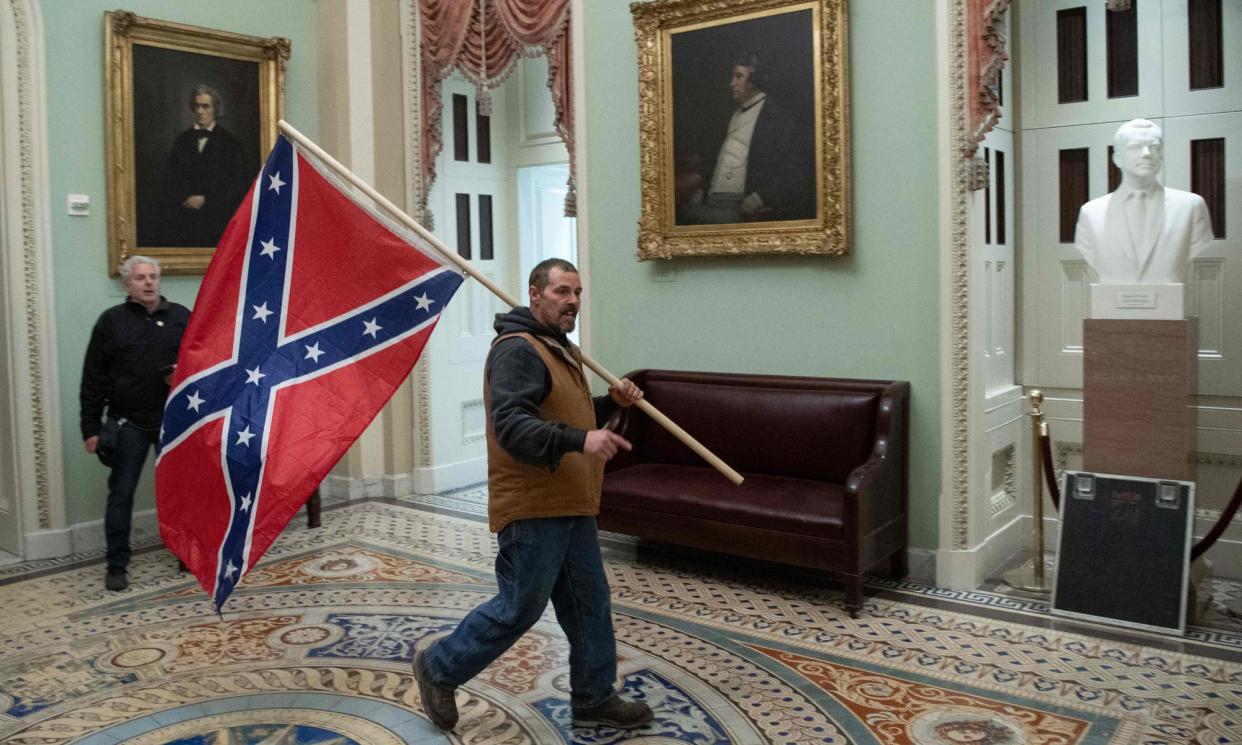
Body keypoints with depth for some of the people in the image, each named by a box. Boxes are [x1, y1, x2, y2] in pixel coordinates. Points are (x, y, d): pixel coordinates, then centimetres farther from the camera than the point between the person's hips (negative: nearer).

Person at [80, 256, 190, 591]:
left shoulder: (181, 317, 6)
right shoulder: (111, 321, 0)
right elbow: (93, 378, -1)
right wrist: (91, 427, -5)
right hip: (129, 424, -2)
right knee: (121, 494, 3)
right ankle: (116, 566, 13)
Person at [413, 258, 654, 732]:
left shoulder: (562, 351, 17)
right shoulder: (518, 350, -16)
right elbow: (510, 426, -28)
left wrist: (611, 403, 10)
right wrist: (579, 440, -39)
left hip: (571, 509, 10)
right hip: (533, 511, -10)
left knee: (589, 604, 14)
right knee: (518, 609, 1)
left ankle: (594, 699, 28)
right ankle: (439, 669, 22)